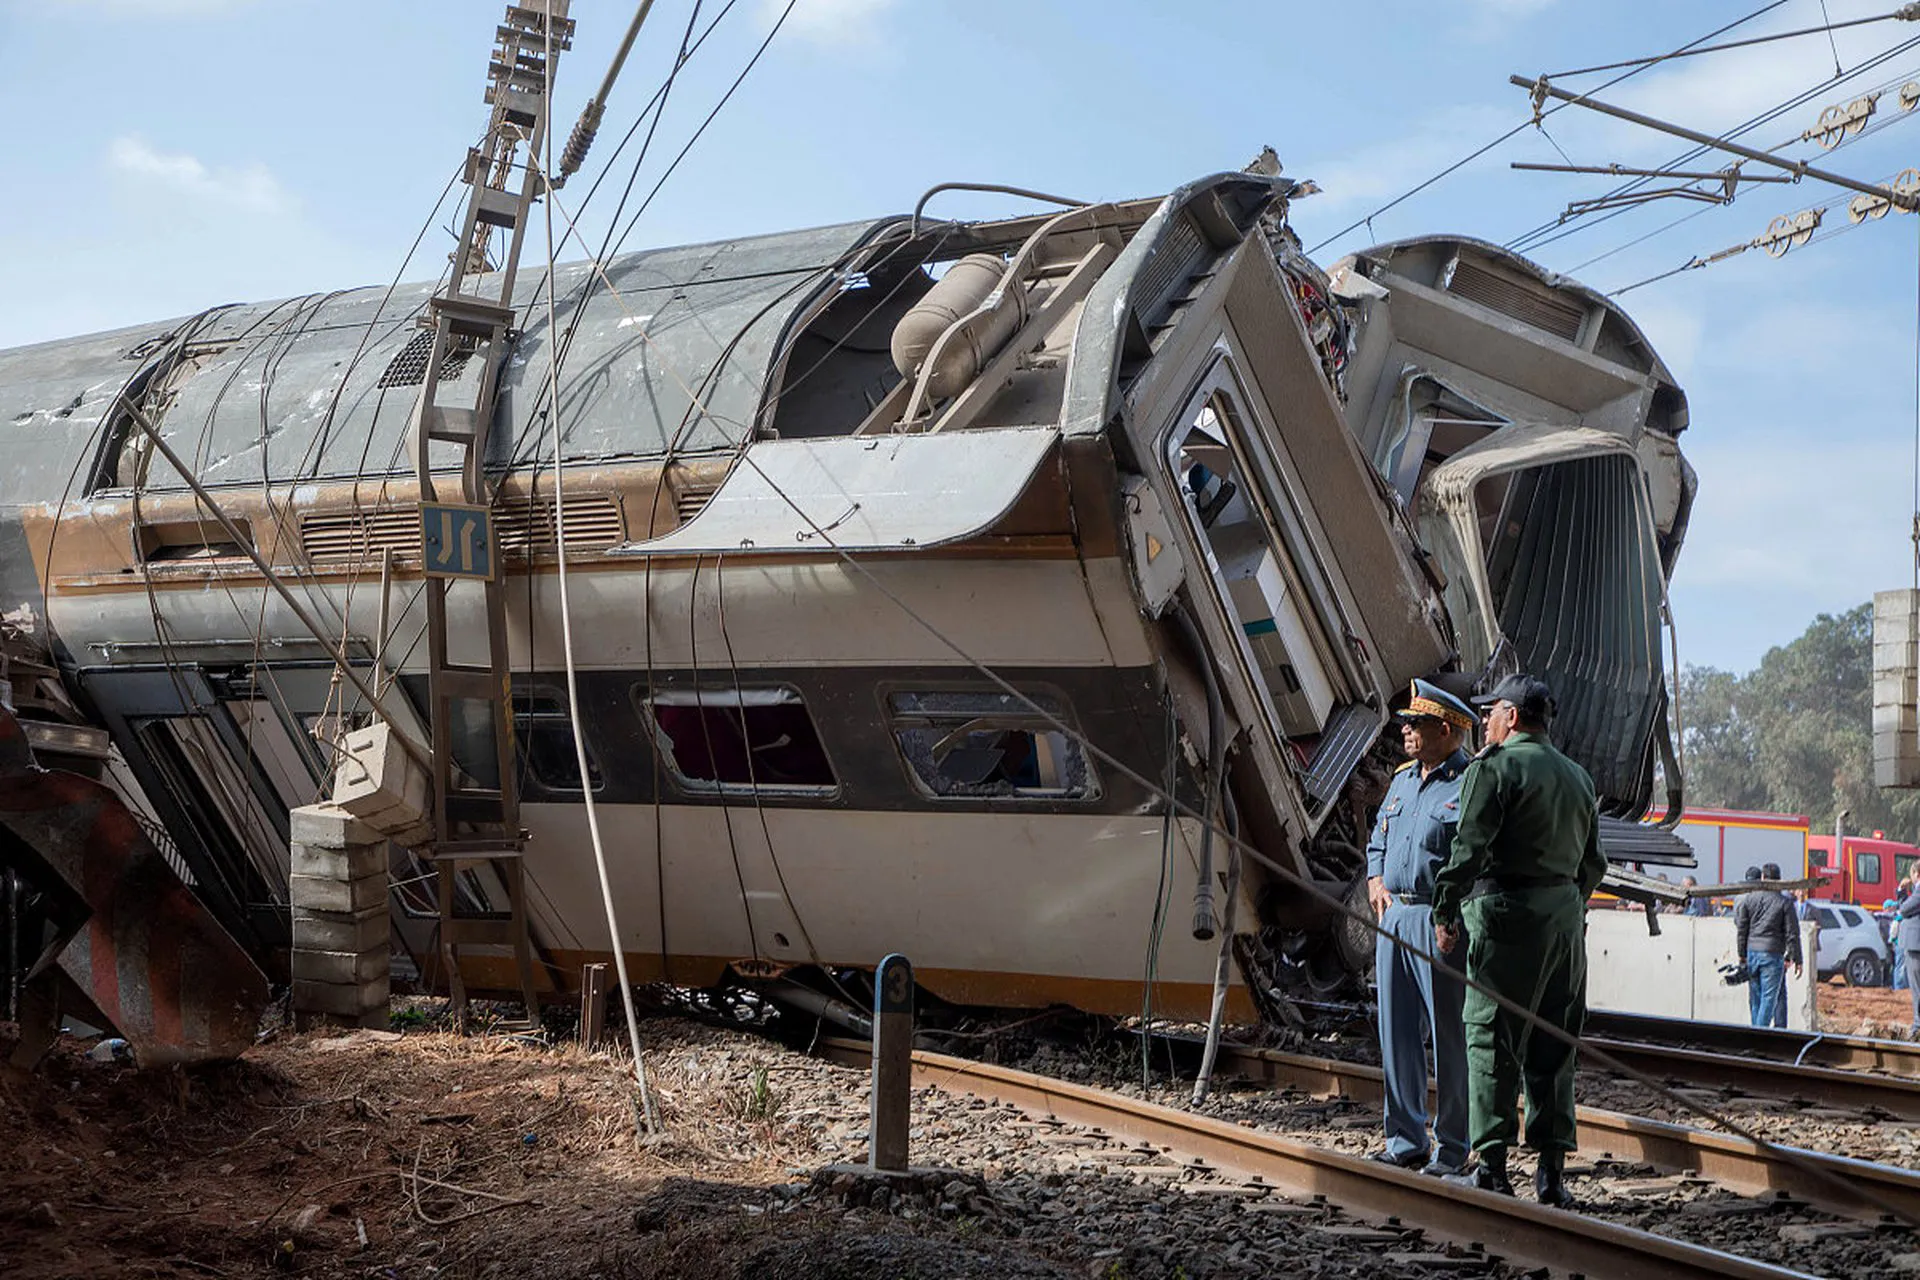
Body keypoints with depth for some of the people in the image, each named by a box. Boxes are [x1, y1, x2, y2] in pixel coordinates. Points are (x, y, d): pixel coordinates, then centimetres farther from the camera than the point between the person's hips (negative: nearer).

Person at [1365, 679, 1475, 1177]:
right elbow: (1377, 841, 27)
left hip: (1442, 924, -8)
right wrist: (1376, 883, 10)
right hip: (1394, 917, 8)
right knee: (1397, 1033, 9)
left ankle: (1453, 1148, 6)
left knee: (1450, 1036, -2)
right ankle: (1406, 1142, 16)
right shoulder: (1402, 780, 16)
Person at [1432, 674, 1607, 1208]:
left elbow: (1470, 848, -13)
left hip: (1508, 911, -7)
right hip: (1567, 913, 7)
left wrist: (1445, 911, -8)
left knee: (1492, 1039, -3)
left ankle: (1491, 1166, -5)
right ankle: (1551, 1170, 10)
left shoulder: (1494, 767, -6)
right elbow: (1592, 862, 19)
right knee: (1553, 1046, 9)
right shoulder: (1577, 776, 17)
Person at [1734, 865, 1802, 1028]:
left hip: (1752, 952, 3)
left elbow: (1741, 929, 4)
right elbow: (1792, 934, -2)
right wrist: (1796, 959, 3)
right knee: (1769, 996, 0)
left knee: (1755, 997, 11)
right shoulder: (1784, 902, -3)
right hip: (1773, 954, -3)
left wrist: (1741, 954, 11)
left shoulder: (1747, 899, 3)